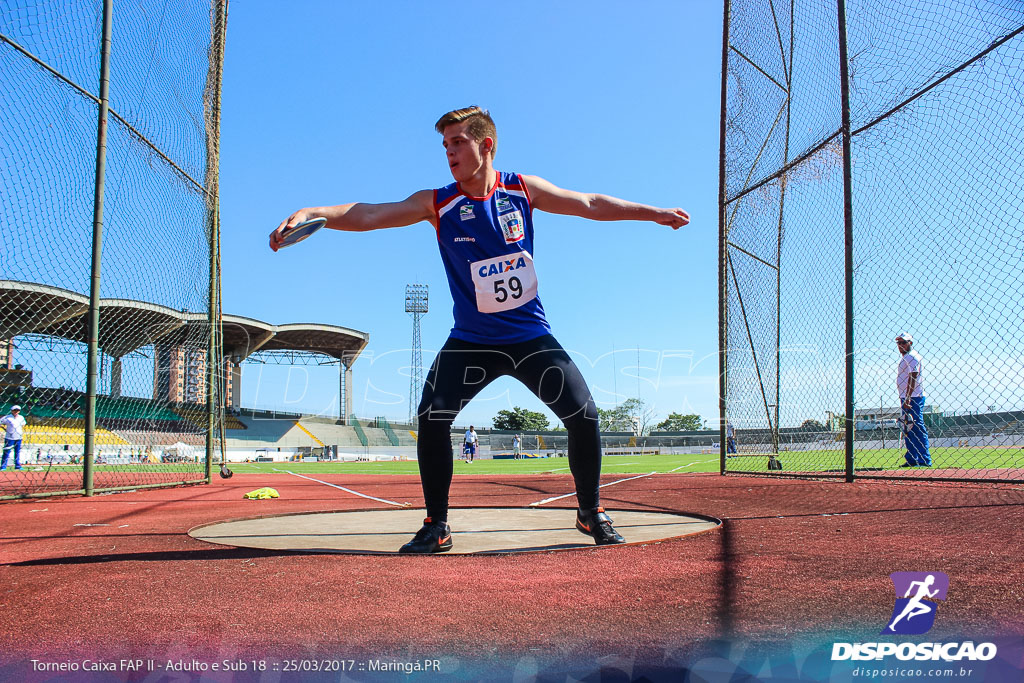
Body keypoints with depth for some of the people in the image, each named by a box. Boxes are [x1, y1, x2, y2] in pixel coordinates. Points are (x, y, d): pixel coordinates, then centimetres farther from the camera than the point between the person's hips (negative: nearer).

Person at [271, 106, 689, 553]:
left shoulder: (523, 189, -3)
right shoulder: (436, 203, -8)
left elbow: (590, 204, 6)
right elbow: (369, 215, -19)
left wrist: (655, 213, 8)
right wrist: (312, 213, -34)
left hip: (531, 335, 1)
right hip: (470, 339, -1)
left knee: (583, 416, -7)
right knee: (431, 416, -18)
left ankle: (591, 512, 17)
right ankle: (436, 526, 1)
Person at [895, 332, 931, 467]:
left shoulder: (912, 357, -9)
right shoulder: (906, 358, 22)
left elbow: (913, 378, -19)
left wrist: (907, 399, -26)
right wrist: (905, 400, 17)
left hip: (913, 398, -11)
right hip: (907, 398, 11)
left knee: (917, 428, -12)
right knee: (908, 429, 12)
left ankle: (924, 460, -12)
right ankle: (912, 460, 16)